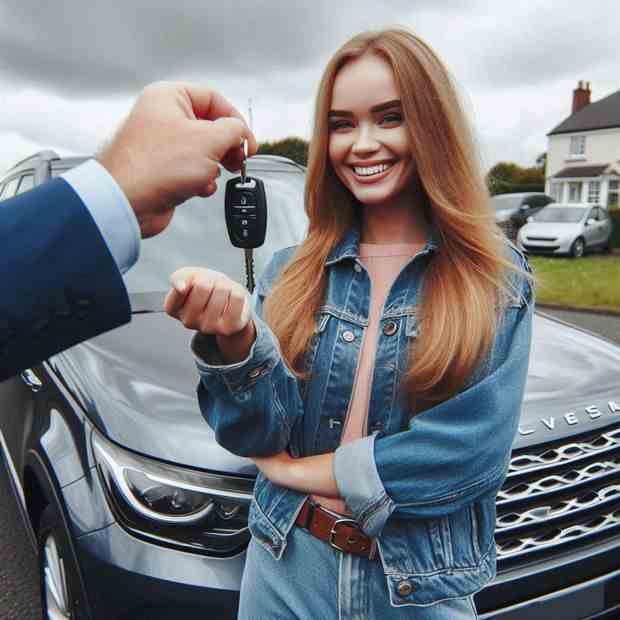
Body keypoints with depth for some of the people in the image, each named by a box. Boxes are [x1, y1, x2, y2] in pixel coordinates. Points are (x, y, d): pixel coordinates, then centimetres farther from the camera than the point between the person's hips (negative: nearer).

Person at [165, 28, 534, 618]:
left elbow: (474, 450, -16)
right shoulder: (290, 273, -3)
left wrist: (302, 469, -12)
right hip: (285, 568, 2)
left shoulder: (497, 279, -9)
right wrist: (234, 344, -30)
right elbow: (260, 435, -9)